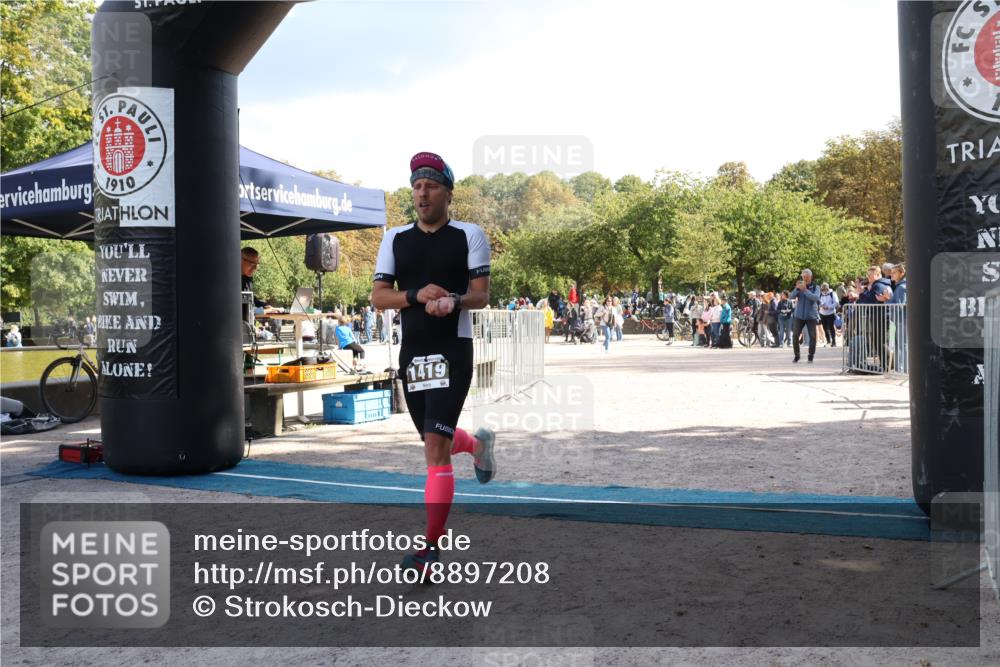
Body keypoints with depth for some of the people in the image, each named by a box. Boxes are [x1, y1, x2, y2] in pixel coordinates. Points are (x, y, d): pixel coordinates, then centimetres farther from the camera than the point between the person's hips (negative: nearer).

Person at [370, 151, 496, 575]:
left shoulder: (469, 235, 0)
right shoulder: (395, 239, 9)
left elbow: (481, 295, -4)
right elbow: (378, 296, 3)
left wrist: (455, 300, -26)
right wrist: (417, 295, -15)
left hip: (452, 350, -5)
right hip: (412, 351, 5)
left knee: (435, 447, -14)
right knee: (435, 441, 17)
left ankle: (431, 545, -8)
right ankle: (478, 443, 52)